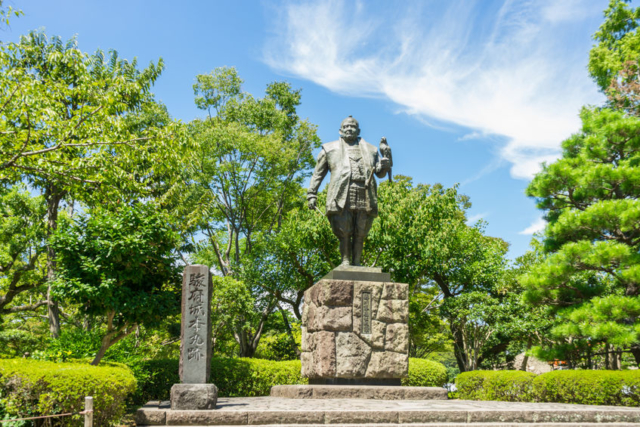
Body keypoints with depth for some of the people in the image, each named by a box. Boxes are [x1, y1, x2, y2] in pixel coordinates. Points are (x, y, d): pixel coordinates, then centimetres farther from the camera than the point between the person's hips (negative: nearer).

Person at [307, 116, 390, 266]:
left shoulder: (370, 149, 25)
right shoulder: (330, 148, 21)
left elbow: (380, 173, 21)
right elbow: (318, 174, 17)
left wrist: (384, 165, -2)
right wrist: (311, 195, 7)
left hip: (364, 197, 2)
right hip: (341, 197, -1)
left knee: (360, 233, -2)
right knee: (344, 231, -8)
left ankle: (356, 262, 2)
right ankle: (345, 261, -4)